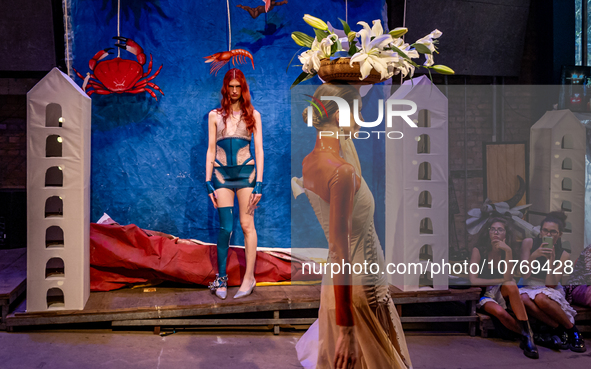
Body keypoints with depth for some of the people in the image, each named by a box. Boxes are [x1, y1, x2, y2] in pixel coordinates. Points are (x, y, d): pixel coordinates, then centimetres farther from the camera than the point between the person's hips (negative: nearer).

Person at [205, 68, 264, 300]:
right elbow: (210, 150, 8)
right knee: (225, 227, -2)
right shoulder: (215, 115, 9)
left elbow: (258, 149, 4)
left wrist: (259, 182, -3)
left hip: (246, 172, 0)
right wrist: (208, 181, 2)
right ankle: (221, 277, 11)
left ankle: (249, 277, 6)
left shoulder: (252, 115, 7)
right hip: (222, 174, 1)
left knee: (247, 225, -1)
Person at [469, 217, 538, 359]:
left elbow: (508, 278, -18)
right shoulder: (478, 250, -11)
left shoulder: (506, 252, -1)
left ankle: (527, 331, -34)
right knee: (500, 312, -36)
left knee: (511, 285, -33)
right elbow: (473, 280, -17)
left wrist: (508, 251, -25)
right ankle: (527, 336, -16)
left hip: (501, 293, 3)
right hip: (482, 295, -3)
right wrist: (501, 281, -13)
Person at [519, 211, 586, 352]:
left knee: (541, 298, -37)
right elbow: (525, 276, -10)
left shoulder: (563, 253, -6)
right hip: (528, 287, 1)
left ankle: (572, 330, -17)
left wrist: (551, 259, -24)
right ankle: (559, 328, -24)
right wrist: (534, 255, -26)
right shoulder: (529, 243, -6)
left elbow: (551, 284, -12)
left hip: (550, 291, -1)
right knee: (523, 299, -35)